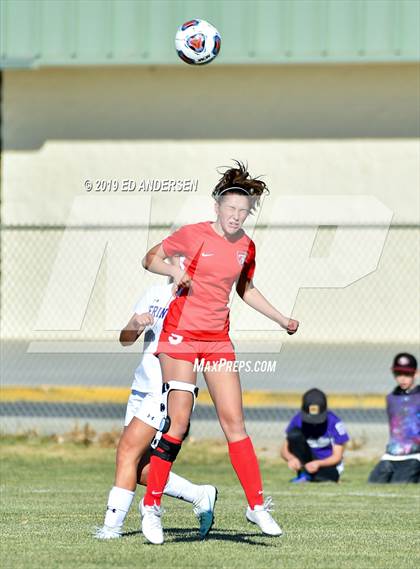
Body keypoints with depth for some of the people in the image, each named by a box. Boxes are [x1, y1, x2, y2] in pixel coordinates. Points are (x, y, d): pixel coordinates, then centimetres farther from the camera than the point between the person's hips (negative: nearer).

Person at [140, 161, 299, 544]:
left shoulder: (246, 247, 7)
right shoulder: (194, 235, -8)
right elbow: (150, 259, 2)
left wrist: (283, 320, 20)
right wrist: (174, 270, -19)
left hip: (218, 340, 5)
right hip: (181, 336, -5)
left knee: (234, 420, 0)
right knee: (178, 422, -9)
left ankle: (257, 506, 3)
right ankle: (151, 506, 0)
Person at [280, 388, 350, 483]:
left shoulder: (334, 422, -17)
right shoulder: (298, 420, -11)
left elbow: (337, 457, -14)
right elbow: (284, 450, -9)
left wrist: (318, 464, -34)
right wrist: (291, 458, -34)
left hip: (328, 466, -3)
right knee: (294, 433, -24)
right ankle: (303, 474, -18)